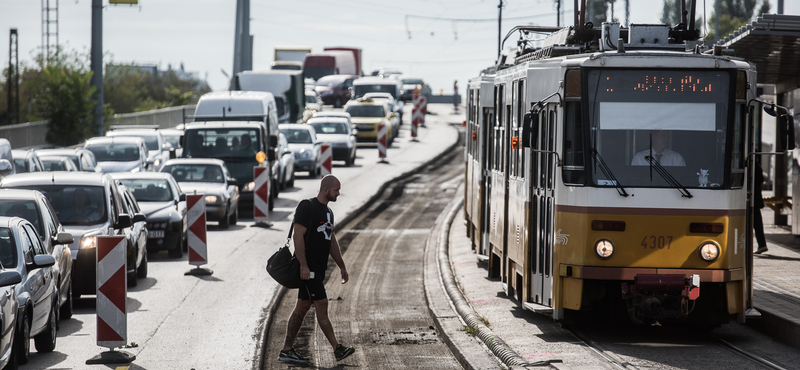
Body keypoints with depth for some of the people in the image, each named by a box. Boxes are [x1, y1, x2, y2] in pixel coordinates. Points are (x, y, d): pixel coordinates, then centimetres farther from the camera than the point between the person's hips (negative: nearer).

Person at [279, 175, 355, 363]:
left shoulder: (328, 212, 18)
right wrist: (303, 265, -22)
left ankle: (286, 350, 11)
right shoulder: (307, 207, -11)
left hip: (318, 268, 10)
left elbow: (332, 242, 25)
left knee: (302, 307, 9)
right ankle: (337, 349, -8)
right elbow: (298, 236, -17)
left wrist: (342, 267, 23)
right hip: (308, 268, -10)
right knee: (321, 305, -8)